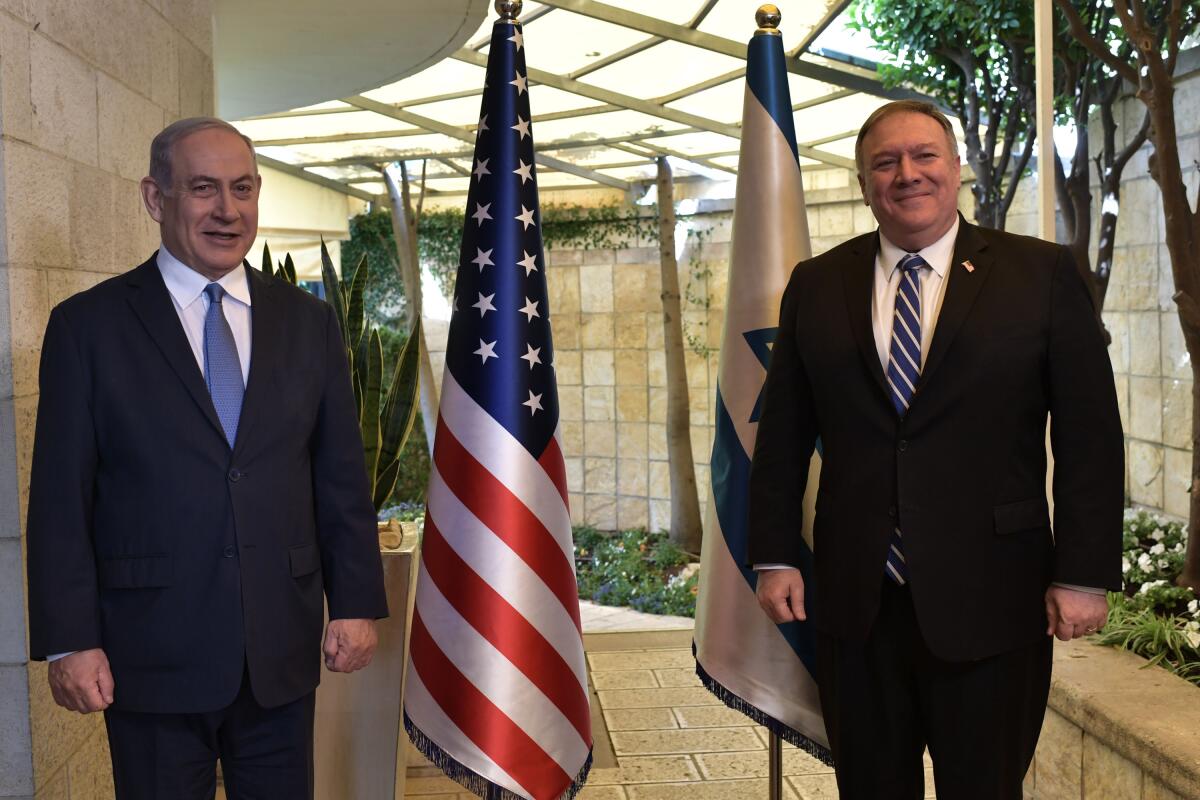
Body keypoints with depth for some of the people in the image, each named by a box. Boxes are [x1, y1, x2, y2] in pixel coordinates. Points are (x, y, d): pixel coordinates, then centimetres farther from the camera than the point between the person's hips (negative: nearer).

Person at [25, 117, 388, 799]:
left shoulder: (309, 323, 7)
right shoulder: (88, 326, -2)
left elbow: (342, 478, 8)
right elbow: (62, 497, -4)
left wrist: (357, 603, 3)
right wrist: (69, 641, -8)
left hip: (284, 649, 3)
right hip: (153, 657, -2)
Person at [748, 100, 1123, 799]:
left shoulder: (1043, 275, 0)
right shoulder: (816, 286, 7)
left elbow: (1091, 436, -2)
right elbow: (782, 434, 9)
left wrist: (1085, 574, -7)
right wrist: (775, 557, 3)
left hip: (990, 601, -2)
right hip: (855, 599, 3)